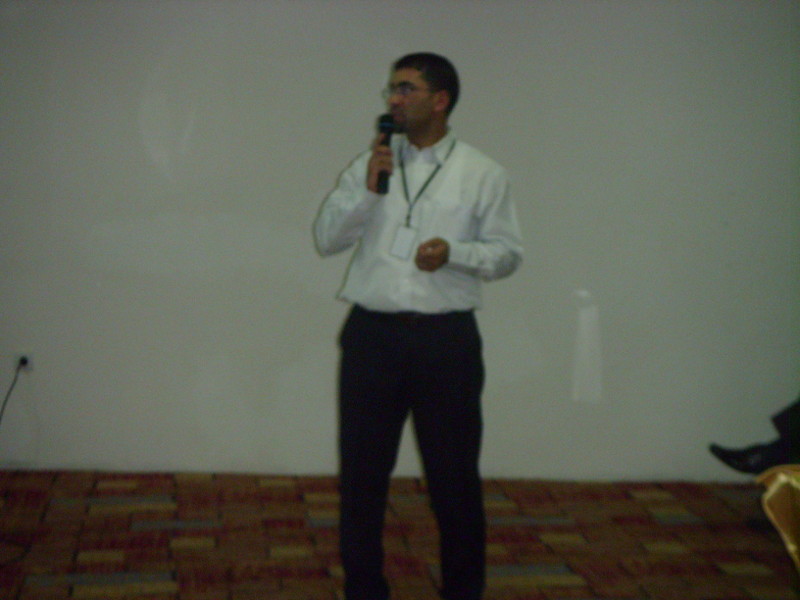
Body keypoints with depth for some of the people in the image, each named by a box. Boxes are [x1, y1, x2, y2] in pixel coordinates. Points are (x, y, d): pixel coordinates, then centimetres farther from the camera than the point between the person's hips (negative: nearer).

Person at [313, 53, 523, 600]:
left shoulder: (483, 174, 2)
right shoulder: (369, 164, 8)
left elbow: (508, 253, 3)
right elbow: (326, 239, 3)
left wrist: (454, 252, -15)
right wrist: (366, 187, -11)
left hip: (447, 339, -2)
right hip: (373, 335, 2)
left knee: (455, 475, 9)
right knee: (362, 473, 10)